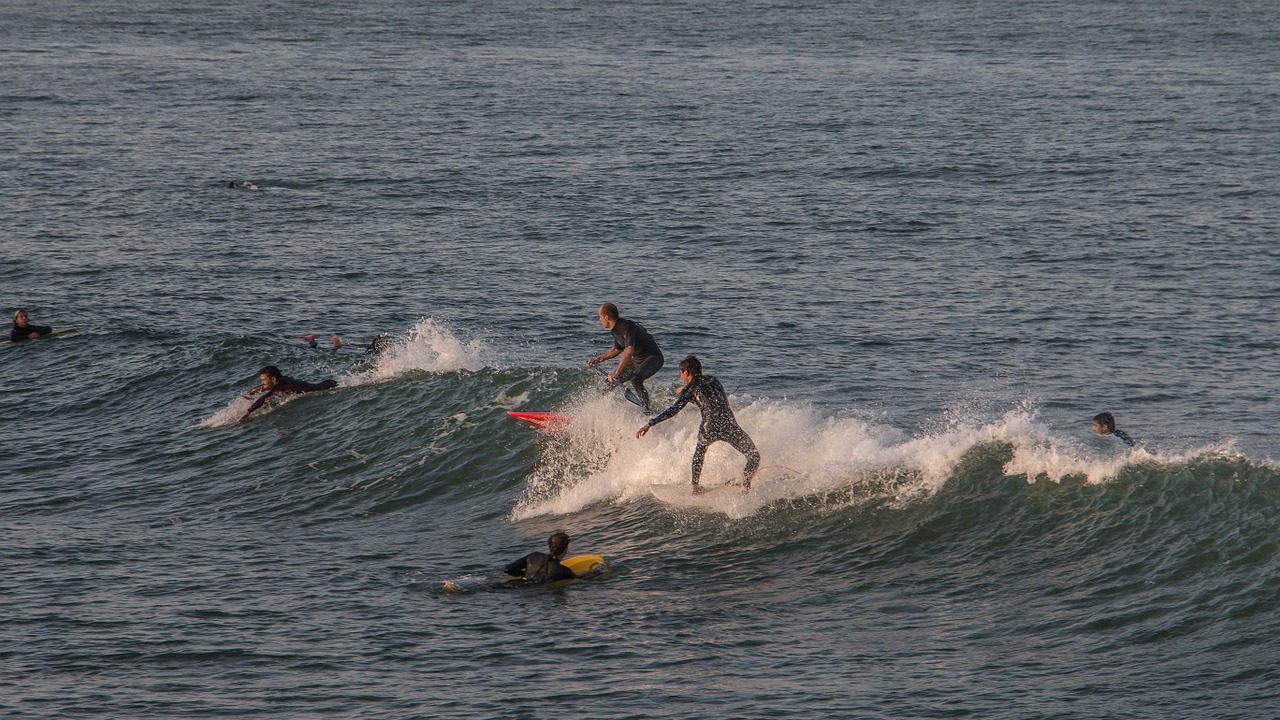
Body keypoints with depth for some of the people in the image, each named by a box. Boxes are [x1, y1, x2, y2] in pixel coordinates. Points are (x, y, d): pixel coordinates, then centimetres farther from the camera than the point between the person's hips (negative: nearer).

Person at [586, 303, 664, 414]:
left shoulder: (627, 328, -28)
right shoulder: (616, 329, 3)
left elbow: (629, 350, -44)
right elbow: (617, 349, 22)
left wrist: (616, 373, -50)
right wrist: (597, 360, 18)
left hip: (653, 359, -10)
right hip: (636, 360, 10)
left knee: (636, 379, -38)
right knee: (609, 380, 11)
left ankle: (647, 412, -36)